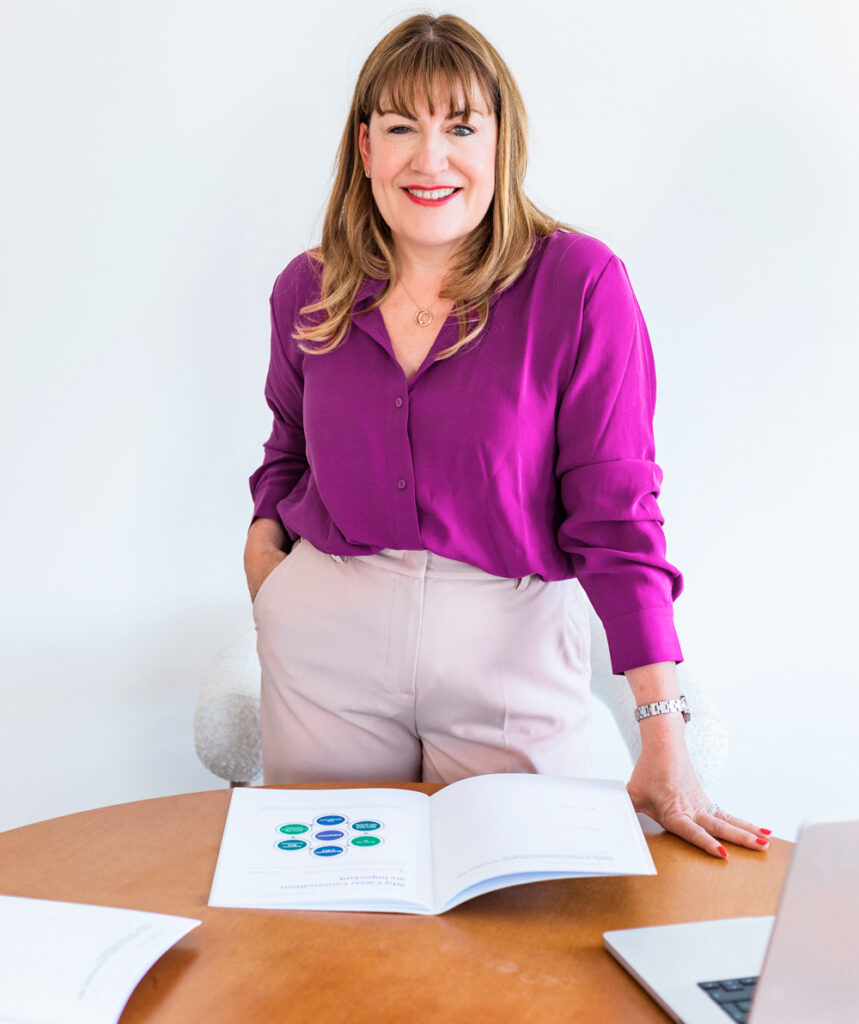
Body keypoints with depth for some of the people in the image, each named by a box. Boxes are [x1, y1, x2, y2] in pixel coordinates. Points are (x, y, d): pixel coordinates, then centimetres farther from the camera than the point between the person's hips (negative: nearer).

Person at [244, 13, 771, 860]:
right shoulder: (307, 292, 2)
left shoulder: (580, 283, -11)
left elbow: (616, 513, -13)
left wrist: (664, 746, -16)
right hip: (324, 637, 3)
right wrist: (263, 538, 0)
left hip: (511, 644, -3)